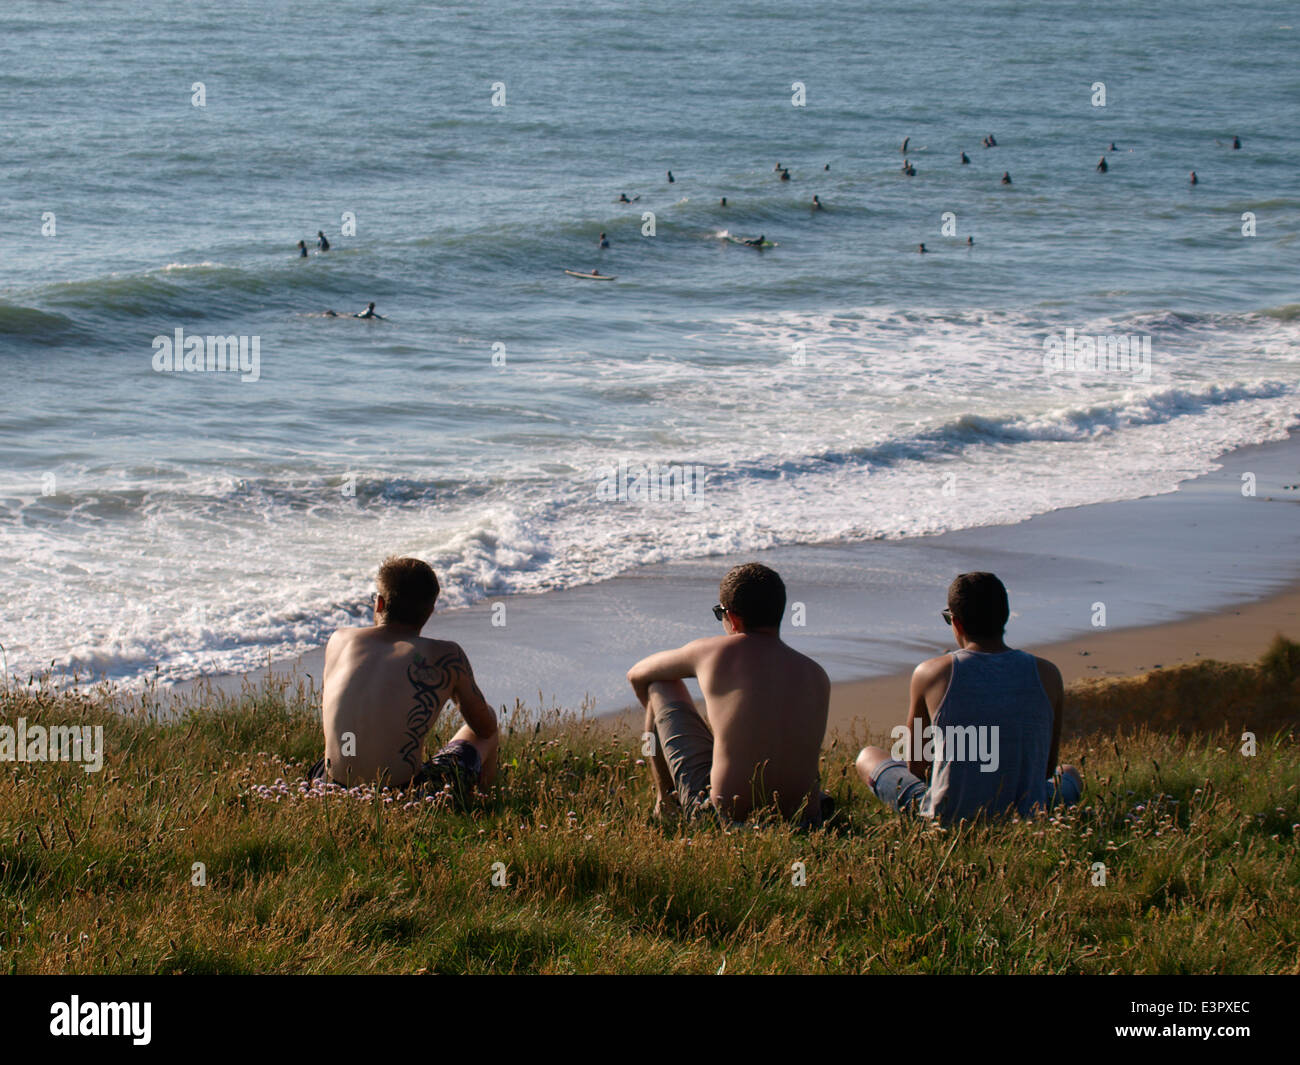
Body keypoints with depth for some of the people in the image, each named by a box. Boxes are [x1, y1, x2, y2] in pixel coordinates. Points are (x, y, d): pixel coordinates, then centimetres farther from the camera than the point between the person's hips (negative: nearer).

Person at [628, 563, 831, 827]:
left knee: (660, 686, 17)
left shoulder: (713, 652, -2)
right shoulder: (818, 677, 5)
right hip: (803, 819, 4)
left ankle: (665, 803, 29)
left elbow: (637, 675, 19)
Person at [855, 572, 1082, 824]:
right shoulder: (1047, 675, -4)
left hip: (946, 817, -2)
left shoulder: (931, 673, -9)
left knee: (868, 757, 26)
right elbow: (1047, 768, 7)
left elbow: (915, 765, 3)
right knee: (1070, 775, 38)